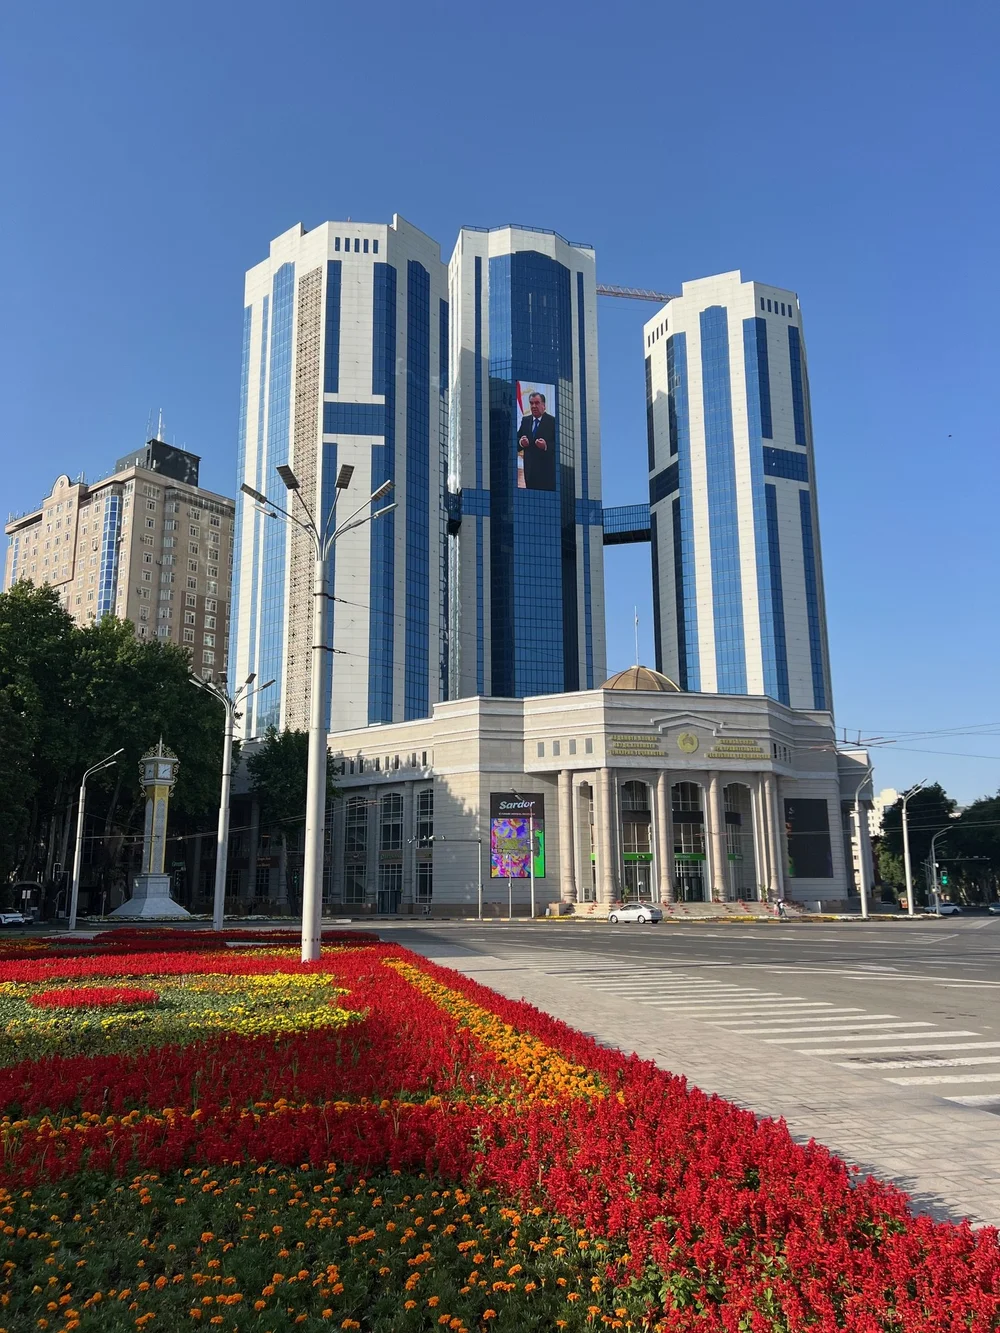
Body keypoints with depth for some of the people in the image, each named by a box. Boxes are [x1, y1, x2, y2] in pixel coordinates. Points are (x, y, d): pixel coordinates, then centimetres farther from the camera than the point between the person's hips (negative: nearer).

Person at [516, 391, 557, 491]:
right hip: (529, 469, 5)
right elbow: (517, 439, 11)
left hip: (547, 471, -4)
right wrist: (521, 442, -11)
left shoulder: (552, 421, -4)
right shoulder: (525, 420, 12)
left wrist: (546, 446, -27)